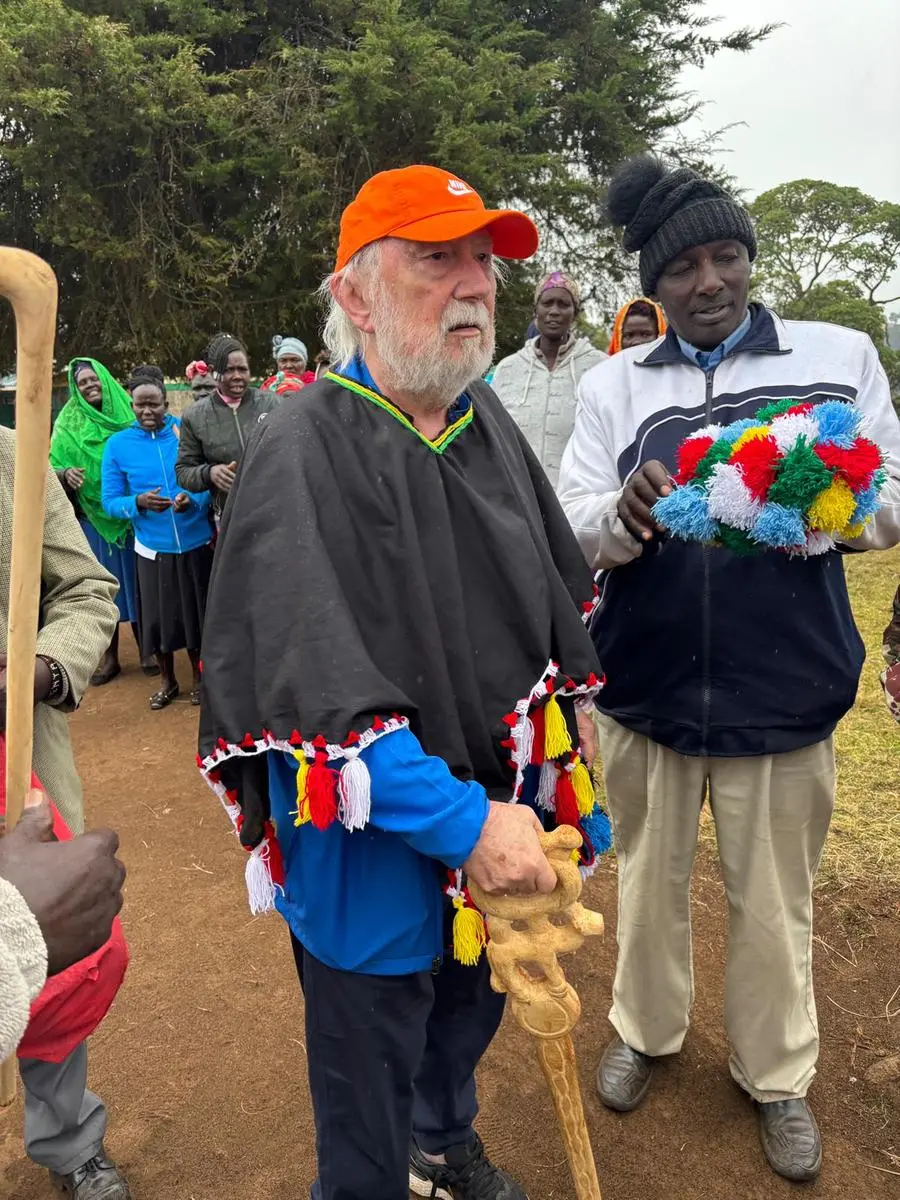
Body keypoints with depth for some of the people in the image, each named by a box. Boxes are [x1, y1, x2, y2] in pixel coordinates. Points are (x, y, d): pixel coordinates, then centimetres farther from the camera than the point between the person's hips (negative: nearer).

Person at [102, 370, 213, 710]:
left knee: (197, 612, 10)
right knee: (159, 616, 11)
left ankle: (199, 677, 31)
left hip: (196, 542, 0)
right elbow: (110, 501, -4)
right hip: (152, 547, 1)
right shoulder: (117, 444, -3)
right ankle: (167, 680, 33)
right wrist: (139, 502, -23)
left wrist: (194, 500, -24)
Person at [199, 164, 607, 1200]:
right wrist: (464, 823, -27)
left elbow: (558, 609, 10)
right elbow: (322, 690, -28)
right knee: (370, 1096, 17)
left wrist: (555, 784, 9)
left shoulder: (487, 421, 1)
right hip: (371, 848, -7)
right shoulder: (301, 453, -22)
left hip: (499, 821, 7)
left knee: (468, 1016, 32)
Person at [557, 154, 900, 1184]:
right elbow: (569, 532, -2)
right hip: (646, 686, 1)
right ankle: (645, 1029, 44)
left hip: (785, 691, -1)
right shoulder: (613, 383, 3)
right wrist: (622, 514, -25)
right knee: (649, 879, 18)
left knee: (774, 900, 14)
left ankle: (777, 1073, 39)